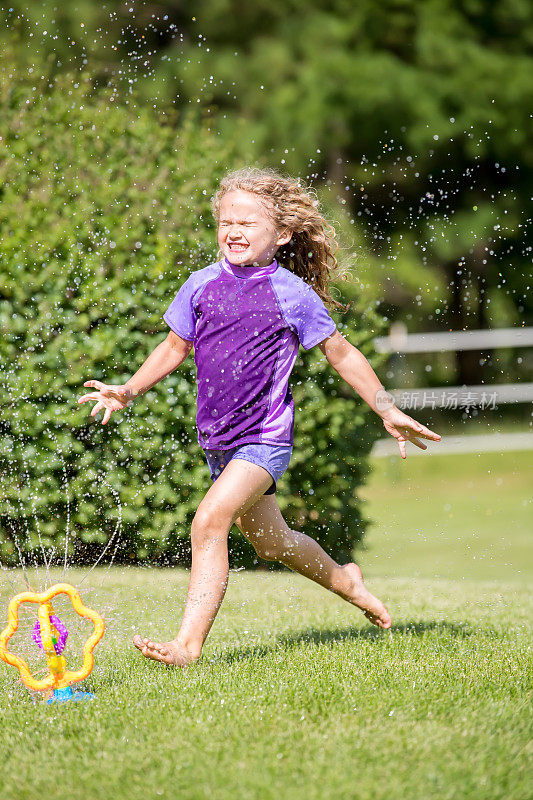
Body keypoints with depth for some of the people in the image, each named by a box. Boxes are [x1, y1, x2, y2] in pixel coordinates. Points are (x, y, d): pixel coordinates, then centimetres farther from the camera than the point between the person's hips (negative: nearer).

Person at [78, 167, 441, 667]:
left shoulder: (291, 293, -9)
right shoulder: (202, 285, 3)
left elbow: (341, 354, 0)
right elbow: (175, 348, 16)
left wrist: (388, 411, 0)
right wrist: (128, 391, 4)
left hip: (265, 439, -6)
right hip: (217, 439, 6)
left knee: (209, 523, -24)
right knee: (270, 541, 22)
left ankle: (188, 644, -24)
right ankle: (342, 580, 49)